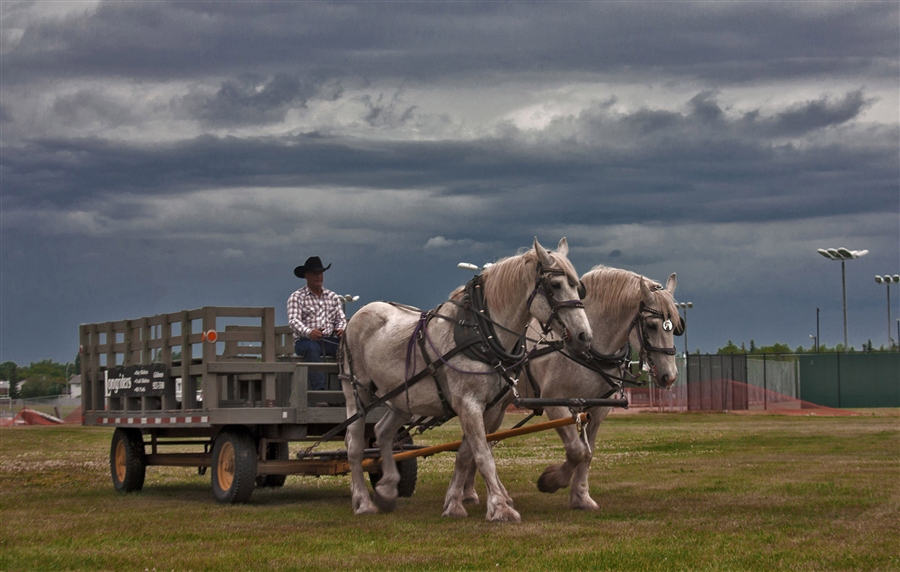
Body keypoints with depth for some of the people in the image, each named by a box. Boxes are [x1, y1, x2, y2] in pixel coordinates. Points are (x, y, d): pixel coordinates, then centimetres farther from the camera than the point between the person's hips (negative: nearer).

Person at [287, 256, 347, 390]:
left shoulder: (333, 297, 21)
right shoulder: (297, 297, 6)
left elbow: (341, 318, 14)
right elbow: (293, 321, -8)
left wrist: (341, 329, -12)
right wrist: (309, 332, -29)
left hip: (329, 341, 4)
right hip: (305, 341, -4)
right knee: (312, 348, -39)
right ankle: (319, 388, -47)